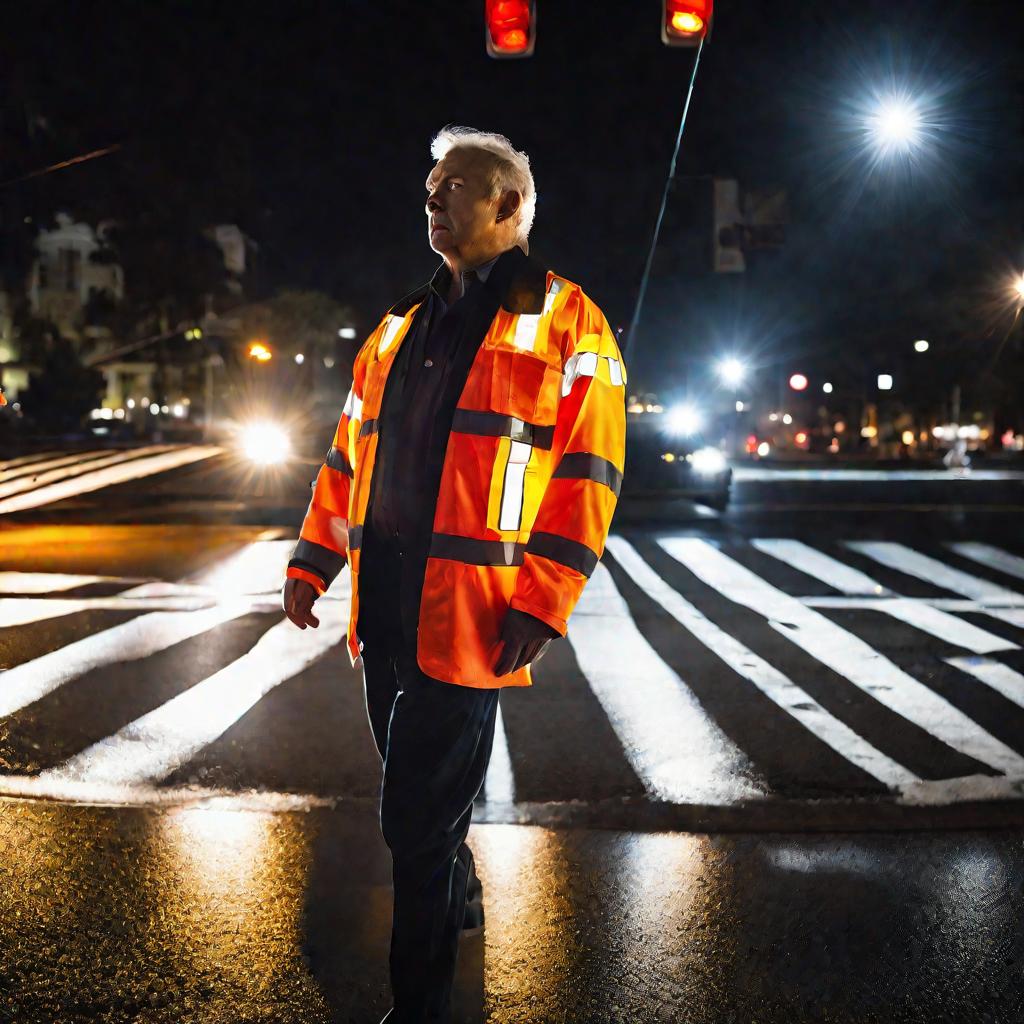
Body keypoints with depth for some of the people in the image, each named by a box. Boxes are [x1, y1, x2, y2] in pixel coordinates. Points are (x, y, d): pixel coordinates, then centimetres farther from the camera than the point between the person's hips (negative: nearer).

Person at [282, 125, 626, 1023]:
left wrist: (541, 605, -16)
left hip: (471, 619, -6)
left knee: (419, 820, -4)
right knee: (423, 802, 20)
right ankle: (459, 897, 46)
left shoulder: (565, 324, -3)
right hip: (386, 610, 7)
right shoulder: (402, 326, 17)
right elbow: (350, 452, 20)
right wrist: (314, 561, 12)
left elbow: (587, 473, -9)